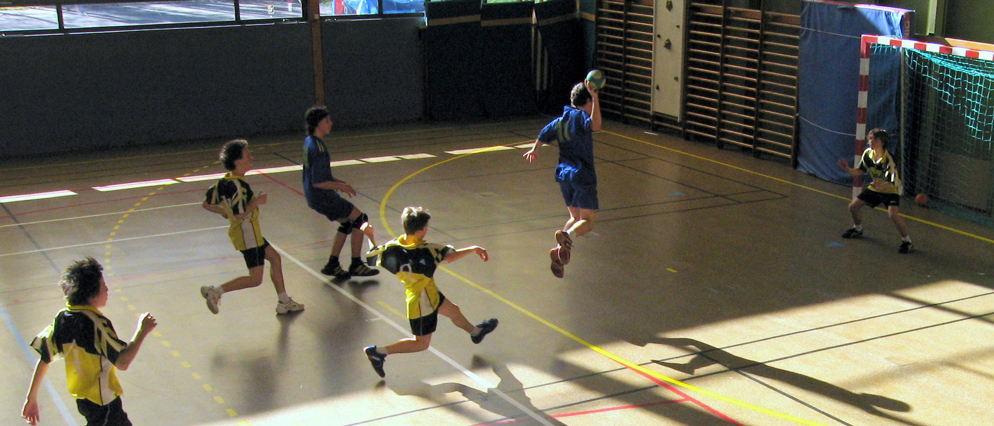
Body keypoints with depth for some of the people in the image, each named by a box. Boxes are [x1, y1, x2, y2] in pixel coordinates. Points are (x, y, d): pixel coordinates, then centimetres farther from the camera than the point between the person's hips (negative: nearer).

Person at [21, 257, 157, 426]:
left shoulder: (62, 318, -4)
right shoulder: (96, 323, -26)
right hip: (103, 400, -8)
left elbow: (43, 360, 0)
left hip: (81, 397, 8)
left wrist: (31, 399, 8)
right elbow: (122, 362, -30)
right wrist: (142, 331, -19)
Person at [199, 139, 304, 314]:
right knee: (255, 279, -5)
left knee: (274, 257, 19)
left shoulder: (224, 182, 3)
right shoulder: (237, 185, -24)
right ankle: (215, 291, -5)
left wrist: (225, 212, 20)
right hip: (247, 235, -10)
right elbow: (239, 215, -29)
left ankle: (284, 302, 25)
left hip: (246, 233, 10)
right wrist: (256, 202, -18)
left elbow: (206, 204, 9)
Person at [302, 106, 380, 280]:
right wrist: (341, 186, -13)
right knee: (360, 219, -2)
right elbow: (318, 182, -25)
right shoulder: (318, 148, -23)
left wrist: (338, 181, 16)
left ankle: (332, 265, 21)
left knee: (347, 223, 19)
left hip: (313, 196, 10)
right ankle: (356, 265, 4)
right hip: (322, 197, -10)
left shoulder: (309, 142, 8)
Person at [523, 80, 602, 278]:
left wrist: (533, 150, 47)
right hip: (582, 174, -7)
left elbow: (543, 136, 27)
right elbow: (595, 126, -31)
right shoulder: (581, 116, -9)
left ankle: (559, 248, -3)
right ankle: (567, 235, -34)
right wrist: (595, 97, -35)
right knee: (587, 221, -5)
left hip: (564, 174, 7)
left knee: (575, 217, 17)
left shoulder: (560, 120, 13)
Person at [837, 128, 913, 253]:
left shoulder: (888, 159, -30)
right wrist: (848, 169, -14)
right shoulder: (868, 153, -10)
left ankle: (906, 240, -11)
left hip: (891, 190, -7)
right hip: (875, 187, 7)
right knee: (853, 206, 6)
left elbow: (892, 183, -35)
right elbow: (860, 171, 4)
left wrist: (882, 187, -55)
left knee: (892, 213, -30)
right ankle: (858, 229, 37)